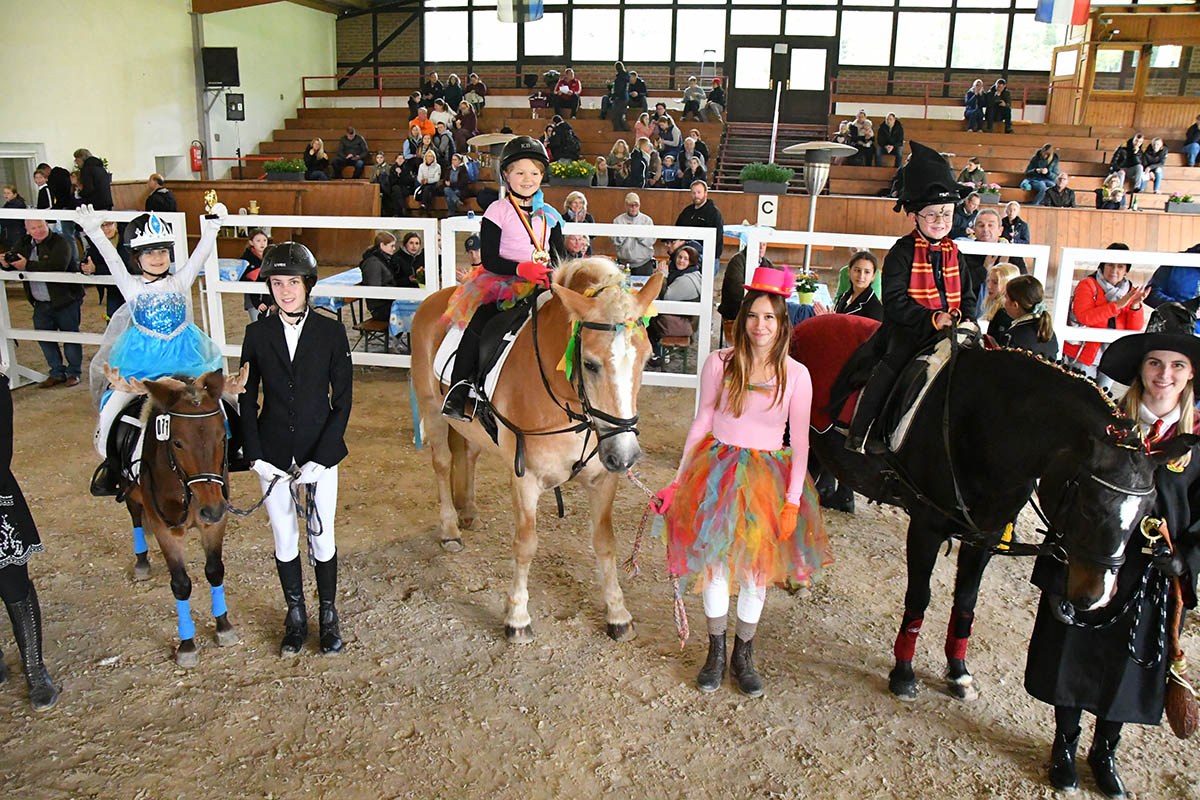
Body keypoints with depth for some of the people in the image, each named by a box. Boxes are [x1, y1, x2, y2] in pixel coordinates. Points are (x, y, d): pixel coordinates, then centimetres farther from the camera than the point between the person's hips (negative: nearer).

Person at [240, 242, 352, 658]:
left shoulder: (331, 332, -7)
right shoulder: (258, 333, -2)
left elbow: (343, 400, -6)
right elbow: (247, 399, 3)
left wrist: (320, 459, -13)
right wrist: (255, 455, -6)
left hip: (320, 454, -1)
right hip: (273, 455, 2)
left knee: (322, 539, 7)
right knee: (284, 540, 12)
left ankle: (329, 615, 27)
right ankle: (295, 615, 32)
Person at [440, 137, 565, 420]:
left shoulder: (550, 215, 13)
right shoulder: (498, 211, 0)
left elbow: (560, 257, 16)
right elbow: (490, 260, -7)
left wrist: (552, 275, -7)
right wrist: (521, 268, -22)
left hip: (538, 288, 4)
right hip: (499, 284, -4)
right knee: (478, 326, -28)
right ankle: (457, 392, -19)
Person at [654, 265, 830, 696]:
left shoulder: (796, 375, -6)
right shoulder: (720, 363, -5)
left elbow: (800, 441, -2)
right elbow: (702, 421, 3)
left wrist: (793, 499, -8)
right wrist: (679, 479, 3)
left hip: (768, 476, 0)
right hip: (717, 471, 0)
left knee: (756, 569, 8)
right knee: (714, 563, 4)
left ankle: (743, 656, 27)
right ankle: (716, 652, 24)